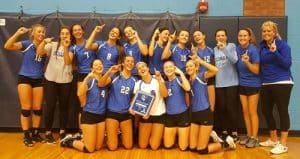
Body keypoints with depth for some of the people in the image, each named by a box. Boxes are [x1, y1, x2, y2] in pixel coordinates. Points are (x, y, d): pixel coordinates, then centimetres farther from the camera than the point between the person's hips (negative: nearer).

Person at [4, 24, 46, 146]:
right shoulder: (26, 44, -8)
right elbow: (7, 46, -18)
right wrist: (18, 33, -23)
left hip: (38, 80, 4)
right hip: (24, 78, -4)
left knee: (37, 108, 7)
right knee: (26, 108, 0)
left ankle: (35, 133, 22)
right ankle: (26, 136, 11)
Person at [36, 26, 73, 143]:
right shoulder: (52, 45, 4)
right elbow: (39, 52, -11)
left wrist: (65, 47, -24)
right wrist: (44, 42, -26)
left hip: (65, 80, 1)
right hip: (51, 79, 0)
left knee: (64, 106, 7)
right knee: (50, 105, -1)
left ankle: (62, 131, 20)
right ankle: (48, 133, 12)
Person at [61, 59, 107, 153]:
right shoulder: (90, 81, -10)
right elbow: (80, 93, -27)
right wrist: (87, 78, -35)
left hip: (101, 116, 6)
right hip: (89, 115, -6)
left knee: (98, 147, 13)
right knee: (89, 149, 2)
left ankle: (82, 139, 37)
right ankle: (69, 141, 25)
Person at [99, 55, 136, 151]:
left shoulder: (134, 81, 5)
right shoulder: (115, 76, -5)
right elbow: (101, 84, -21)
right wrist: (109, 72, -36)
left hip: (126, 114, 3)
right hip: (112, 112, -3)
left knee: (128, 146, 8)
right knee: (112, 147, 0)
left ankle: (121, 133, 36)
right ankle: (111, 135, 31)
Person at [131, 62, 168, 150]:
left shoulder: (157, 79, -6)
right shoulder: (138, 84, -1)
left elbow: (165, 94, -17)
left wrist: (159, 80, -25)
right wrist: (132, 109, -20)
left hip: (159, 114, -2)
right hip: (145, 115, 2)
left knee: (154, 147, -1)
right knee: (142, 146, 4)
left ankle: (158, 135, 30)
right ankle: (149, 134, 34)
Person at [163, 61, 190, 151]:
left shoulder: (180, 79, -5)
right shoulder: (165, 82, 9)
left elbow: (188, 88, -26)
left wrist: (181, 73, -20)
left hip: (182, 114, -4)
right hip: (169, 116, 4)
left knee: (183, 147, 4)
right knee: (168, 146, 10)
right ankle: (176, 133, 38)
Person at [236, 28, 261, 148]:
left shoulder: (253, 50, -17)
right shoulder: (237, 49, 1)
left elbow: (257, 70, -18)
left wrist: (247, 62, -32)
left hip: (253, 84, -6)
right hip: (242, 84, 6)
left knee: (252, 112, 1)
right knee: (245, 111, 11)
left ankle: (254, 138, 13)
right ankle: (249, 135, 23)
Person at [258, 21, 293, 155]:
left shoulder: (282, 45, -8)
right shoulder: (262, 46, 9)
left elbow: (287, 64, -15)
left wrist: (275, 52, -26)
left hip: (282, 83, -7)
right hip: (266, 84, 7)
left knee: (282, 111, -2)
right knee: (266, 110, 11)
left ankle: (283, 144, 6)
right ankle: (273, 140, 28)